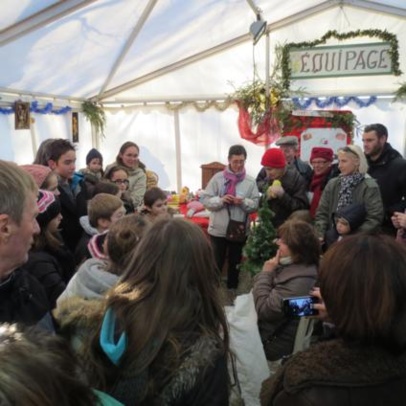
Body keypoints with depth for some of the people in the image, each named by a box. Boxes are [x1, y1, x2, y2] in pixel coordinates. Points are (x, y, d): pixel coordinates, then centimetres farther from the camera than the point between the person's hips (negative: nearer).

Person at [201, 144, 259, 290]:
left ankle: (232, 290, 38)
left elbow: (256, 204, -4)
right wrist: (220, 200, -22)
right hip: (218, 230, -2)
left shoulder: (250, 181, -3)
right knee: (216, 263, 11)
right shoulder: (218, 177, -6)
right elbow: (205, 199, -7)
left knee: (235, 263, 19)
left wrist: (244, 202, -23)